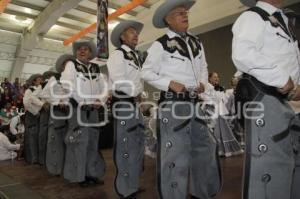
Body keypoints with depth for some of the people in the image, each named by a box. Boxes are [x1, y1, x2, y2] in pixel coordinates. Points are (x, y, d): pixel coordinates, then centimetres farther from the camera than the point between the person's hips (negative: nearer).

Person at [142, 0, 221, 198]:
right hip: (173, 104, -7)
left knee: (205, 148, 16)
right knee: (175, 154, -2)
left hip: (195, 103, 7)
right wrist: (169, 83, -15)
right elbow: (147, 72, -4)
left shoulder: (196, 43, 14)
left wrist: (203, 82, 4)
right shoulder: (161, 44, -5)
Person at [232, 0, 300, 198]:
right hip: (263, 98, -9)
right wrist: (281, 78, -19)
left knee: (283, 161, 17)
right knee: (266, 160, -5)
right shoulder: (252, 17, -6)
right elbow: (243, 54, -25)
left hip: (281, 98, 10)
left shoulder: (282, 21, 24)